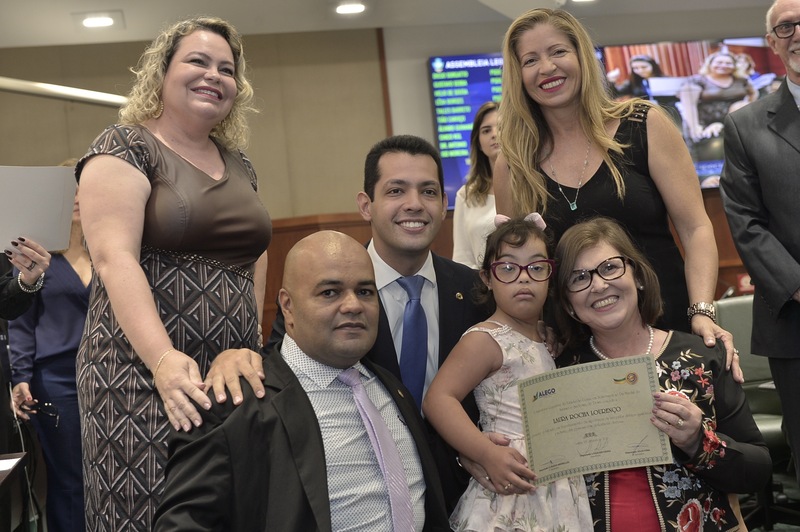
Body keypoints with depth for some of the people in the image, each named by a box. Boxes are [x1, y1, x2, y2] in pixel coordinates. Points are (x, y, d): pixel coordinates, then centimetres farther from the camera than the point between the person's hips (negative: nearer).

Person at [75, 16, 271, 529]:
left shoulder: (239, 165, 16)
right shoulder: (124, 148, -4)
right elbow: (115, 259, -16)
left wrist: (253, 347, 12)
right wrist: (164, 360, -28)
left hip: (235, 375, 6)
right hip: (142, 378, -6)